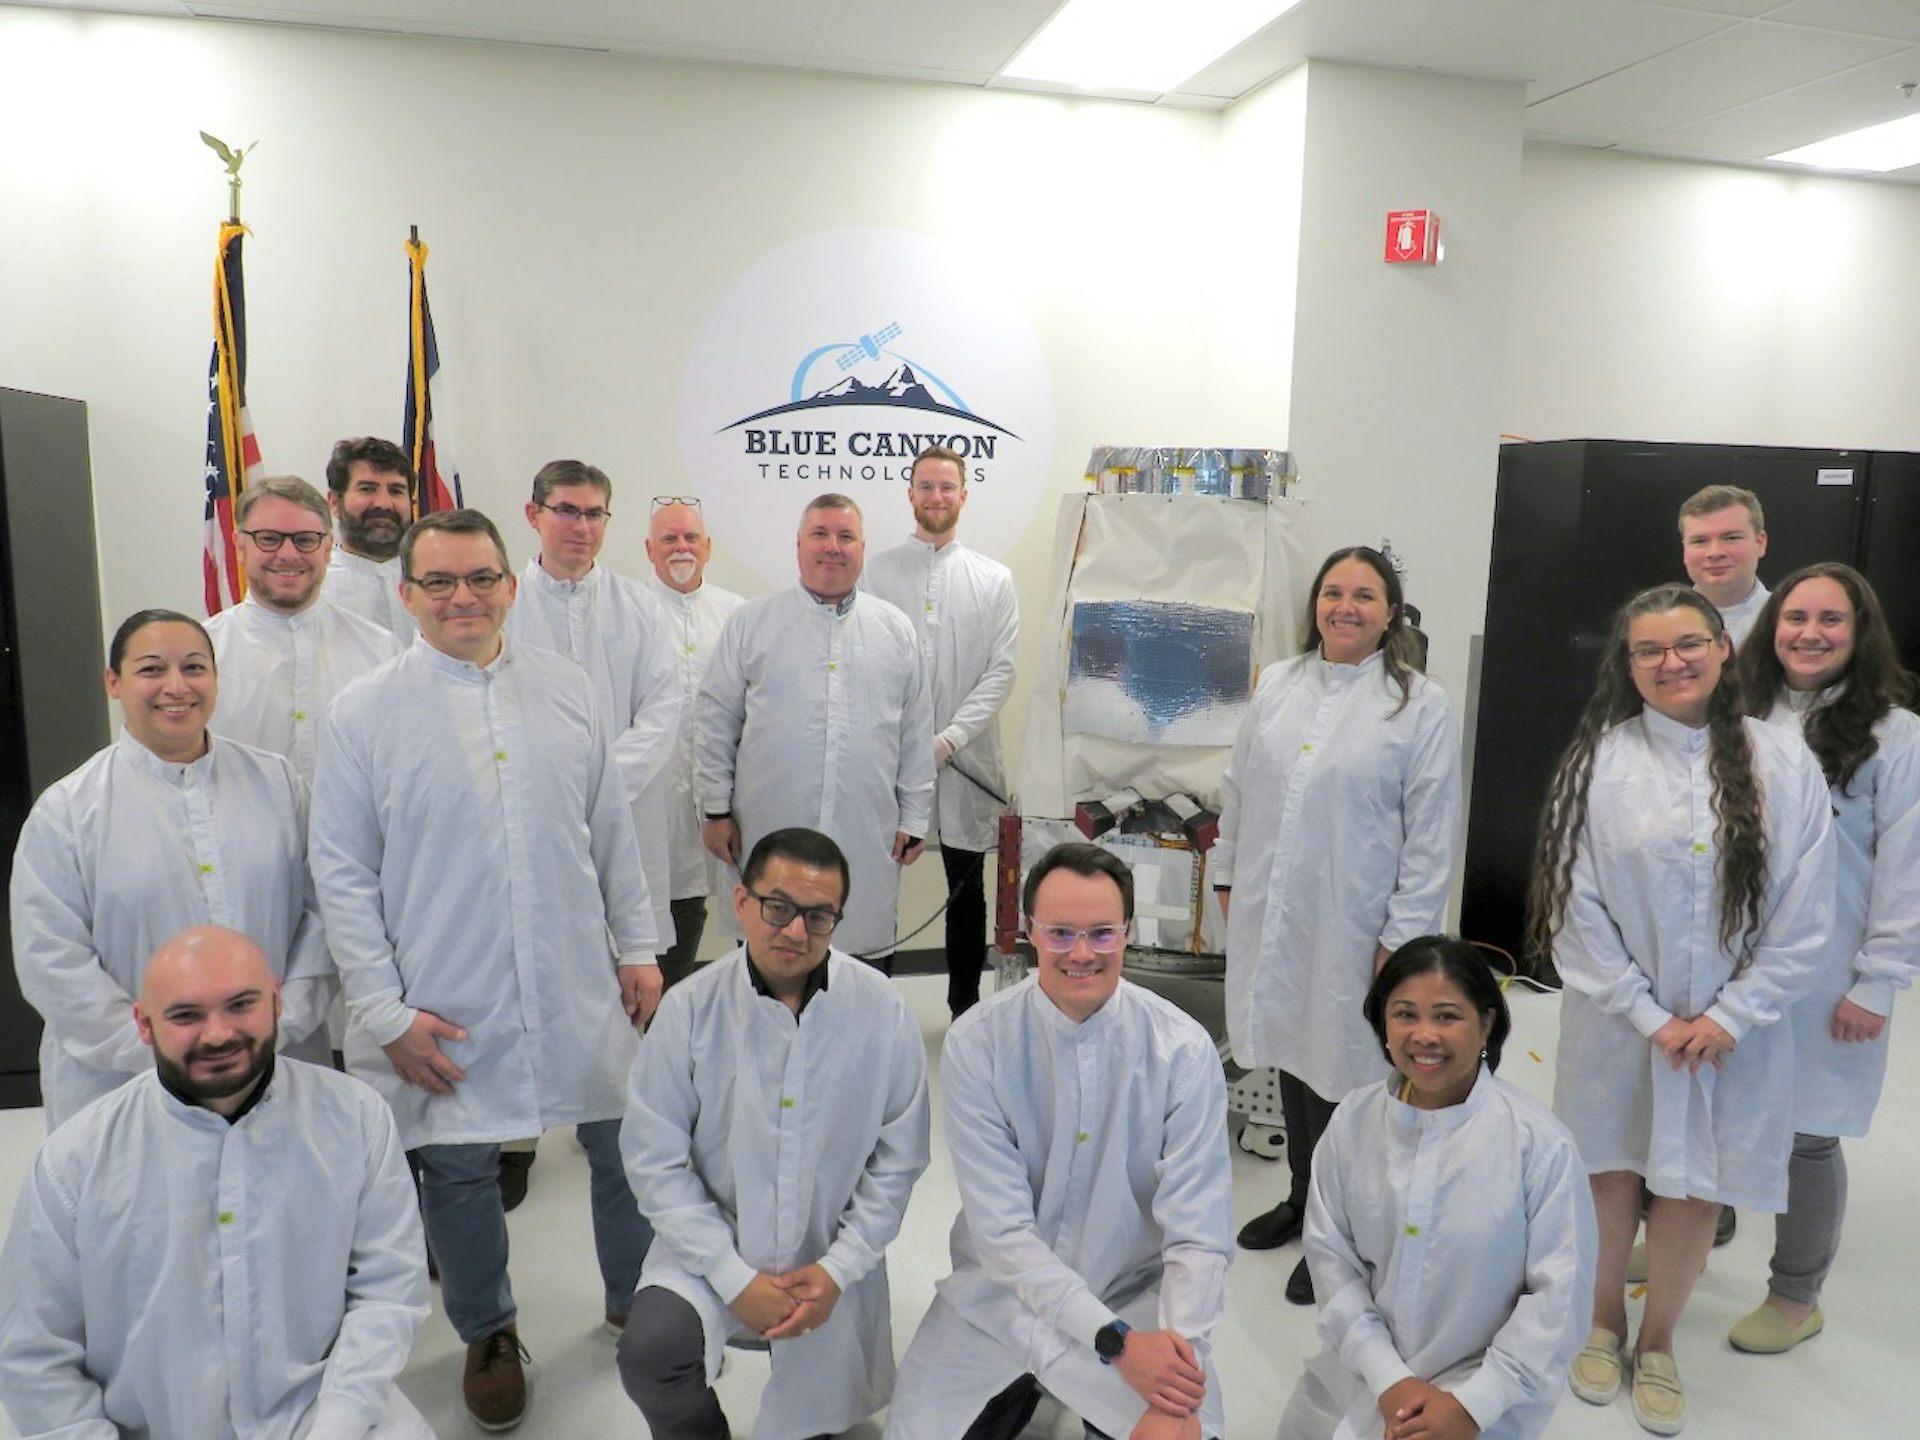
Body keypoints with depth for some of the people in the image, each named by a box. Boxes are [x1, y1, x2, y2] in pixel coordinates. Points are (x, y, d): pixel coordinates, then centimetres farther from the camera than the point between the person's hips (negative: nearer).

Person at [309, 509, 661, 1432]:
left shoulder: (568, 690, 2)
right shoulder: (363, 712, -5)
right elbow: (342, 873, -4)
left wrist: (639, 946, 8)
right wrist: (383, 1010, -7)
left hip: (583, 991, 2)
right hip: (448, 1005, -2)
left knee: (629, 1146, 13)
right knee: (459, 1170, 13)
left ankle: (638, 1302, 39)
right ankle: (487, 1334, 39)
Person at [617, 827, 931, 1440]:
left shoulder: (883, 1012, -15)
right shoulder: (690, 1009, -16)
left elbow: (898, 1159, -5)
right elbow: (656, 1158, -11)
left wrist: (839, 1269, -11)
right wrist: (733, 1277, -14)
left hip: (832, 1257, 1)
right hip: (714, 1246, -1)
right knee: (649, 1352, -25)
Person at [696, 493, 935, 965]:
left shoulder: (896, 629, 9)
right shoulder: (750, 622, 4)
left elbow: (916, 732, 10)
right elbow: (716, 721, 5)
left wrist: (914, 818, 8)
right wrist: (716, 809, 2)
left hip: (868, 839, 1)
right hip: (770, 835, -1)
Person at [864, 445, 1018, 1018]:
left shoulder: (994, 579, 5)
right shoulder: (878, 572, 4)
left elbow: (1001, 671, -1)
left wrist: (950, 738, -13)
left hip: (965, 759, 1)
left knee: (967, 889, 11)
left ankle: (965, 1005, 26)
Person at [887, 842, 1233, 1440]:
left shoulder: (1184, 1049, -15)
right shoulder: (974, 1043, -16)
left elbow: (1197, 1234, -16)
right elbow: (1001, 1228, -16)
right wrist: (1115, 1340, -26)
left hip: (1139, 1295, 0)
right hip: (1002, 1296, 1)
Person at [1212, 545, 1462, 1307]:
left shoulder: (1421, 705, -5)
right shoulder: (1276, 685, 8)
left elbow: (1431, 833, -7)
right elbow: (1239, 788, 14)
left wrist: (1403, 935, -9)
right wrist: (1227, 873, 13)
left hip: (1351, 927, -4)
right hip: (1270, 915, 5)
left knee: (1342, 1071, 2)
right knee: (1290, 1053, 16)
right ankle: (1301, 1197, 37)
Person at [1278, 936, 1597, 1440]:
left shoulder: (1541, 1143, -16)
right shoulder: (1353, 1121, -8)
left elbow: (1559, 1294, -12)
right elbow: (1331, 1253, -5)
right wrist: (1387, 1378, -12)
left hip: (1487, 1395, -3)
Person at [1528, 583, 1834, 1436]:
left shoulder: (1784, 764, -3)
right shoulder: (1599, 762, -8)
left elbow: (1804, 916, -3)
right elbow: (1578, 907, -7)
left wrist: (1731, 1015, -9)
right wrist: (1649, 1015, -9)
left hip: (1735, 1027, 1)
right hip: (1617, 1019, -1)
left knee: (1697, 1191, 10)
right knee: (1610, 1174, 12)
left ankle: (1657, 1344, 33)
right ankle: (1603, 1322, 36)